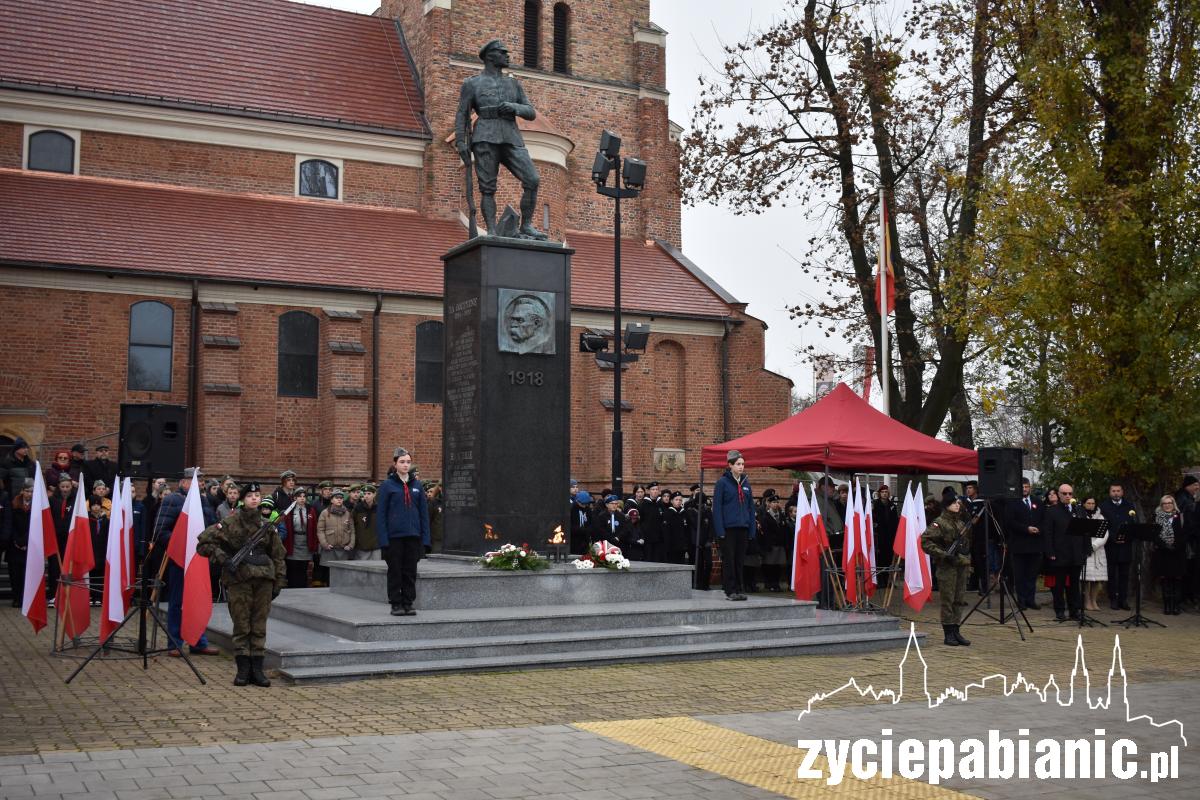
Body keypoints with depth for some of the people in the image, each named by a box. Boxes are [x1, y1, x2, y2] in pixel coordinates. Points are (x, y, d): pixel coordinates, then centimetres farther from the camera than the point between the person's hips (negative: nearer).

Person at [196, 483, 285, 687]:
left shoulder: (267, 525, 11)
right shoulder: (230, 522, 1)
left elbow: (277, 555, 15)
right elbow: (203, 542, 0)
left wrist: (278, 582, 10)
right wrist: (221, 557, -12)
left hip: (263, 578, 3)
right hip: (238, 579, -3)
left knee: (259, 625, 4)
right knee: (241, 625, 0)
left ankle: (257, 669, 10)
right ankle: (243, 670, 7)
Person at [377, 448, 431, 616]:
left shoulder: (417, 485, 8)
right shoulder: (387, 486, -2)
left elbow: (424, 512, 9)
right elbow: (381, 514, -3)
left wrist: (425, 537, 2)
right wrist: (383, 539, -11)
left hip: (413, 536, 3)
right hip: (394, 536, -3)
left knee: (410, 571, 7)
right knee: (395, 571, 4)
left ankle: (408, 603, 15)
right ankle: (396, 604, 12)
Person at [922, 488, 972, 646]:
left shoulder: (962, 522, 14)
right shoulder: (939, 523, -8)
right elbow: (925, 542, -15)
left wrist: (968, 560, 13)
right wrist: (943, 554, -19)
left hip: (962, 564, 7)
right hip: (947, 566, -7)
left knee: (958, 600, 9)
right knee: (947, 600, -3)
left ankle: (956, 632, 14)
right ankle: (948, 634, 2)